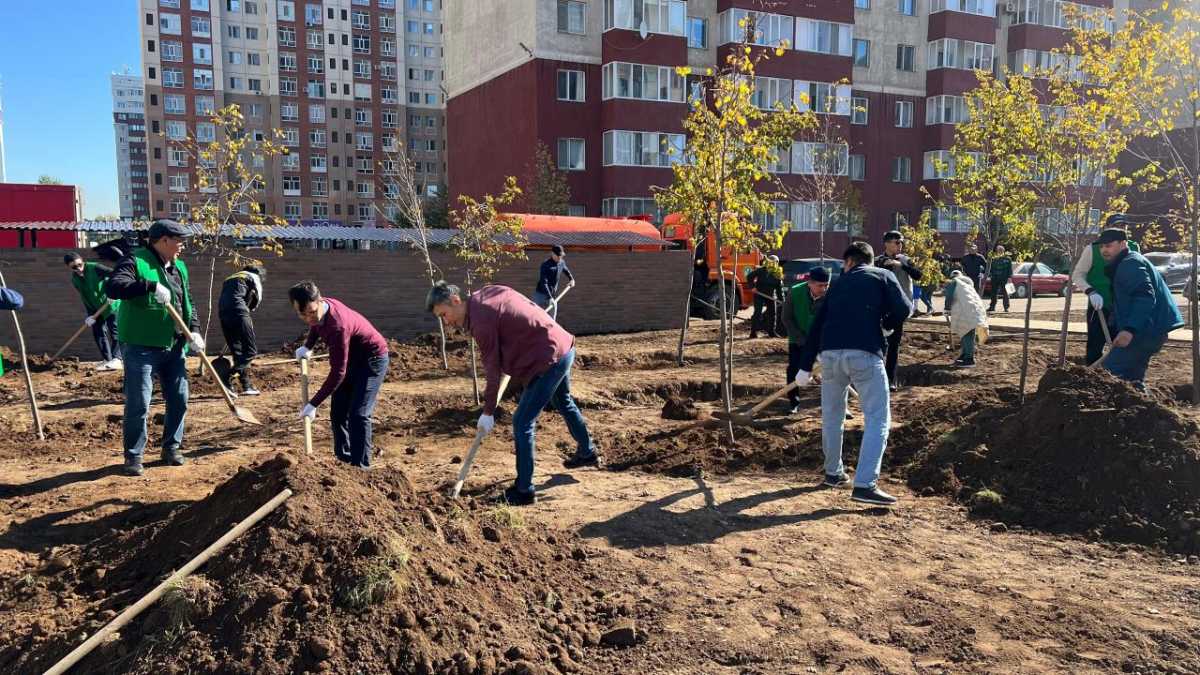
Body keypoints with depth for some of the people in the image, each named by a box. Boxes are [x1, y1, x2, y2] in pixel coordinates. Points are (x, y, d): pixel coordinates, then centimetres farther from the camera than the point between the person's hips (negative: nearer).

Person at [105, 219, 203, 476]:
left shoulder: (179, 267, 13)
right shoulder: (136, 260, -9)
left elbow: (188, 303, 18)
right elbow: (113, 287, -24)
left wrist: (194, 330, 3)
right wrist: (151, 285, -33)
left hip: (174, 347, 7)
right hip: (142, 347, -7)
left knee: (179, 400, 11)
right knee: (138, 404, -2)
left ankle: (172, 447, 27)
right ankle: (133, 456, 10)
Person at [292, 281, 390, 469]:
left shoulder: (337, 325, -37)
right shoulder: (320, 308, -12)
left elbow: (338, 372, -34)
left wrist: (313, 404, -31)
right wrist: (307, 346, 7)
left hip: (372, 359, -9)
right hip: (351, 358, 9)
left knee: (358, 415, -18)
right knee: (338, 413, 9)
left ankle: (361, 466, -14)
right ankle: (343, 459, 20)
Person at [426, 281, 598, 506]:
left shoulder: (481, 321, -20)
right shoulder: (486, 293, 6)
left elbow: (493, 369, -15)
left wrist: (488, 411, -6)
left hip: (549, 359, -10)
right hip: (564, 345, 10)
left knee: (522, 423, -4)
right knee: (564, 403, 31)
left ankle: (524, 491, 3)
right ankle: (588, 453, 52)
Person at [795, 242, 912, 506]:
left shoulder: (839, 283, 23)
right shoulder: (882, 276, 12)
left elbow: (816, 325, 21)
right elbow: (904, 309, -1)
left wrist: (805, 367, 23)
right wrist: (884, 325, 21)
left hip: (829, 353, 4)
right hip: (865, 353, -4)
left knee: (832, 416, 20)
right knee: (877, 418, -1)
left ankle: (833, 473, 32)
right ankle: (865, 484, -12)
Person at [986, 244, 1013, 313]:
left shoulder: (1007, 259, 3)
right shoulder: (994, 259, 11)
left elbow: (1010, 269, 1)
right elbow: (991, 269, 15)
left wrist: (1009, 277, -8)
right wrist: (989, 276, 6)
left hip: (1003, 279, -3)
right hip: (995, 278, 4)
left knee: (1004, 292, -4)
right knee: (994, 292, 7)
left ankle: (1006, 307, 1)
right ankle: (992, 306, 15)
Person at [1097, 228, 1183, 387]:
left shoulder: (1130, 264, -13)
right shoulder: (1125, 264, 22)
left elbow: (1145, 297, -26)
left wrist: (1130, 329, -34)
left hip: (1147, 330, -11)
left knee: (1111, 370, -16)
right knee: (1133, 374, 19)